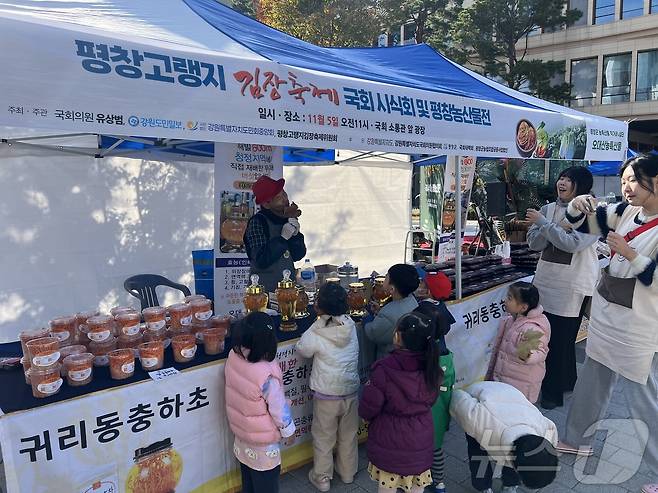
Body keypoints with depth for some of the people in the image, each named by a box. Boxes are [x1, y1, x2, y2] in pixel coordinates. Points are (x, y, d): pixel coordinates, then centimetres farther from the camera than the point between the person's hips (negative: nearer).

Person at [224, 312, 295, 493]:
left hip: (241, 429, 6)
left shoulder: (233, 357, -19)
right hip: (262, 437, -6)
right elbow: (278, 407, -21)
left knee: (247, 475, 28)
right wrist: (289, 432, -5)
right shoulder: (267, 375, -35)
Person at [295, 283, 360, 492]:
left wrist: (318, 321, -8)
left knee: (323, 438, 17)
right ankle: (348, 473, 42)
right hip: (351, 391, 4)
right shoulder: (351, 326, -11)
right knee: (348, 436, 23)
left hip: (326, 396, -4)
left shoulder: (315, 334, -23)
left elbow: (302, 350, -5)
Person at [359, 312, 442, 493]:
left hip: (389, 443, -3)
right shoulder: (431, 368, -14)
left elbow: (367, 409, -17)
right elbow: (430, 401, 3)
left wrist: (368, 417, 5)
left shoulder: (384, 370, -28)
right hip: (420, 442, 3)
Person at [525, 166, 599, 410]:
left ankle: (555, 391, 18)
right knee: (544, 334, 11)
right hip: (546, 280, 5)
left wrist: (543, 223, -16)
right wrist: (559, 228, -13)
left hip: (573, 287, -5)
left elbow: (572, 244, -21)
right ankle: (565, 382, 32)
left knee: (562, 338, 2)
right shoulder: (549, 208, 7)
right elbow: (533, 243, 2)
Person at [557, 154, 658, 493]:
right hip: (605, 314, 7)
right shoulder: (626, 211, 1)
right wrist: (577, 207, -11)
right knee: (591, 383, 20)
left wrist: (630, 254, -26)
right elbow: (585, 221, 9)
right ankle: (577, 440, 39)